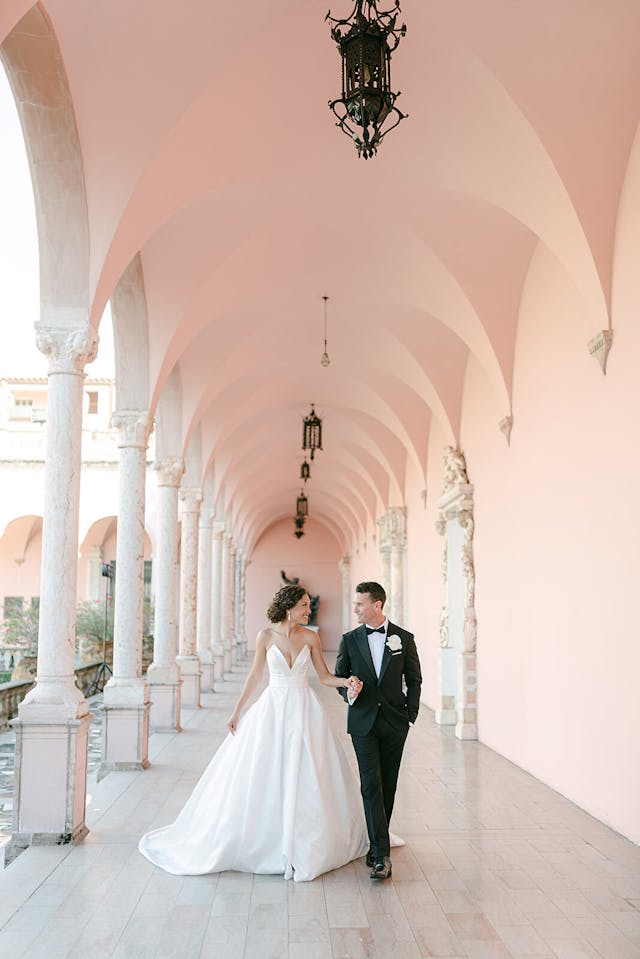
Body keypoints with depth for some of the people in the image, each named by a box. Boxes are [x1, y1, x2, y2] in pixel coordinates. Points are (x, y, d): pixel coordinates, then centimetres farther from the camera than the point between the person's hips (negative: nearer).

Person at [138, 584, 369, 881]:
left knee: (305, 780, 3)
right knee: (262, 777, 2)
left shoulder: (310, 637, 0)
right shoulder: (266, 636, -3)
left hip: (304, 710, 1)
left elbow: (324, 676, 2)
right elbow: (255, 675, 4)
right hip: (273, 709, -1)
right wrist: (237, 711, 4)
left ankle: (306, 846, 18)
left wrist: (346, 681, -17)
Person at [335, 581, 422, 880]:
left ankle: (377, 843, 26)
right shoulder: (350, 640, 2)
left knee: (388, 786, 9)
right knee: (371, 785, -8)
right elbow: (339, 676, 9)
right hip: (363, 722, -1)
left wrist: (411, 715, 1)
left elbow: (414, 679, 7)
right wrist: (348, 691, -12)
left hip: (394, 722, 1)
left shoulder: (403, 638, 0)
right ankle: (381, 855, -8)